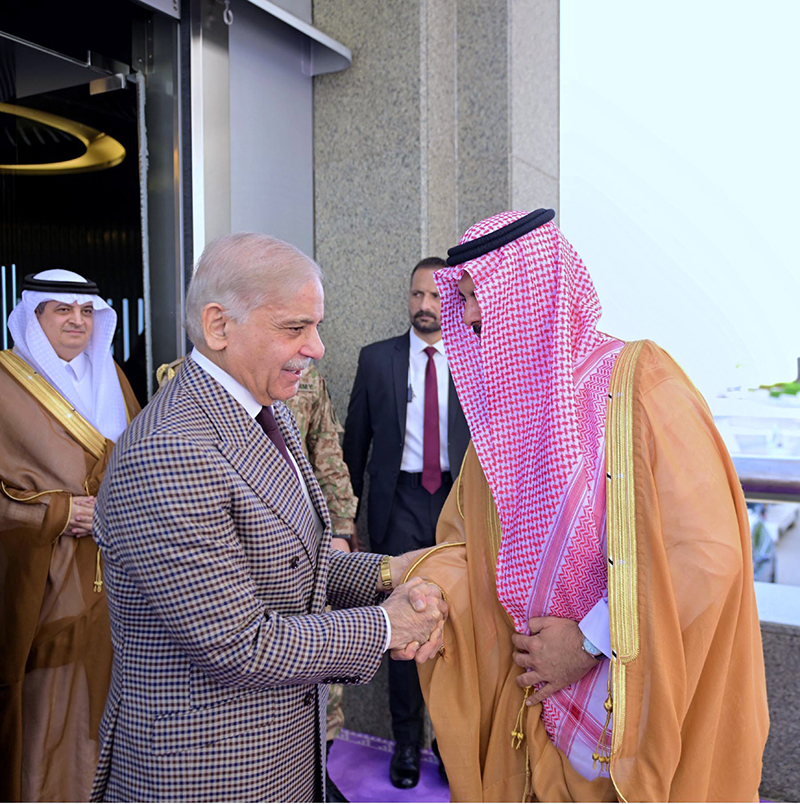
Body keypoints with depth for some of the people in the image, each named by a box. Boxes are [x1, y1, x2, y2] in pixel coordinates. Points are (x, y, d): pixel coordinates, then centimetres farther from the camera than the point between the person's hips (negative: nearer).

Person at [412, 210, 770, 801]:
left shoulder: (639, 382, -17)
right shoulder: (504, 408, 3)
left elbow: (709, 552, -21)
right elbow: (462, 538, 7)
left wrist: (593, 641, -16)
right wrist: (424, 584, -14)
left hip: (637, 703, -5)